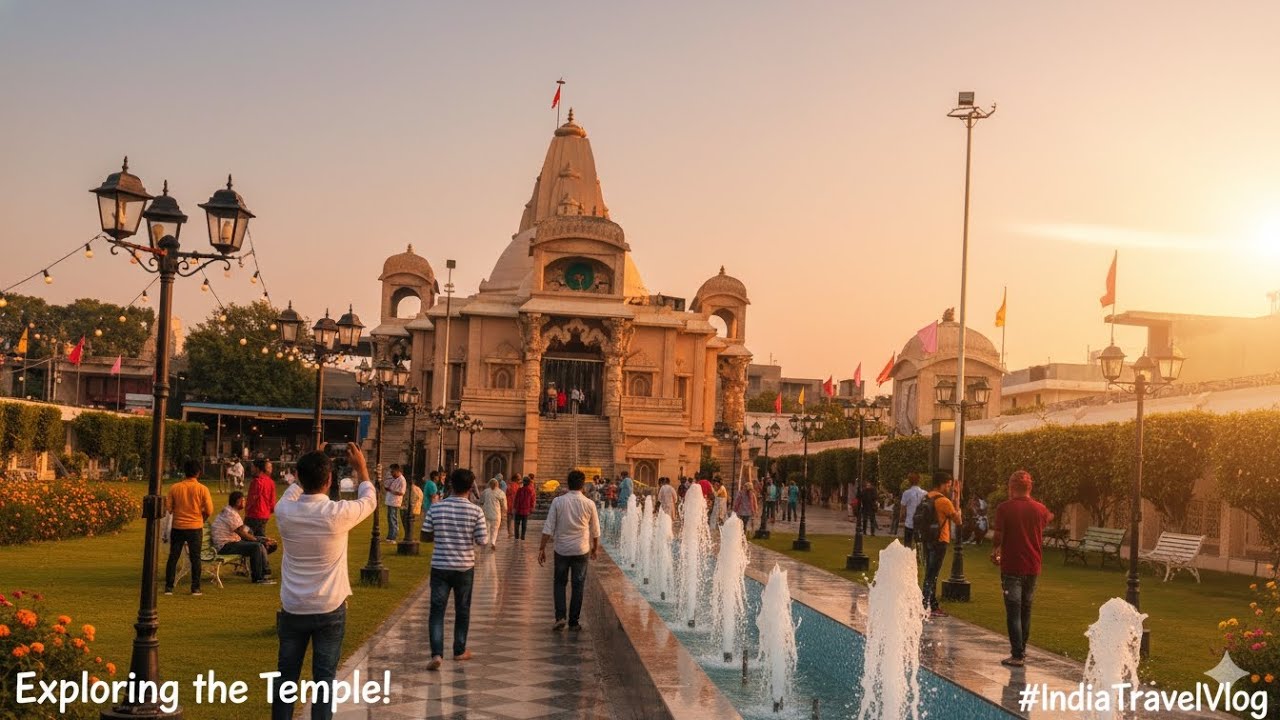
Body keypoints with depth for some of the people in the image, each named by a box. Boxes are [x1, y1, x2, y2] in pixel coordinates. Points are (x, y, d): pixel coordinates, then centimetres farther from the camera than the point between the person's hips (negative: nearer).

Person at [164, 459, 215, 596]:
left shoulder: (175, 487, -4)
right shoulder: (202, 489, -9)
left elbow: (169, 508, 1)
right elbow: (209, 510, -8)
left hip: (178, 527, 1)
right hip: (195, 528, -1)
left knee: (173, 557, 9)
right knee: (195, 558, 7)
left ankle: (168, 587, 8)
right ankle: (195, 588, 6)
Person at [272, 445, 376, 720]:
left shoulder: (284, 512, -9)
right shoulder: (338, 513, -16)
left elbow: (294, 491, 18)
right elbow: (369, 501, 6)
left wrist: (310, 464, 22)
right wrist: (361, 467, 17)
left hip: (293, 610, 2)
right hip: (330, 610, -2)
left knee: (286, 676, 12)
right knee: (324, 679, 3)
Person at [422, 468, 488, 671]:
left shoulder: (436, 508, -6)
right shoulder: (475, 511, -10)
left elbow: (426, 533, -1)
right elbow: (482, 540, -10)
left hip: (440, 565, 0)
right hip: (465, 567, 0)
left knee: (437, 610, 1)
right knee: (462, 610, 16)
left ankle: (437, 654, -12)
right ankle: (460, 650, 28)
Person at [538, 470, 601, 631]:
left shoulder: (558, 501, -7)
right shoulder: (589, 504, -5)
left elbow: (548, 528, -8)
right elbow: (595, 531, 4)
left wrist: (542, 548, -2)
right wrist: (594, 548, 20)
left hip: (561, 549, 0)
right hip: (581, 550, 0)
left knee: (560, 583, 15)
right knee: (578, 586, 10)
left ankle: (560, 617, 2)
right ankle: (574, 622, 12)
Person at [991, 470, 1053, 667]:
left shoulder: (1004, 508, -12)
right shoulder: (1040, 509, 1)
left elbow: (998, 536, -12)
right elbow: (1049, 518, 23)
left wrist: (995, 552, 6)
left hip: (1011, 567, -4)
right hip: (1033, 568, 4)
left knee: (1013, 612, -2)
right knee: (1026, 610, 18)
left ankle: (1018, 655, -6)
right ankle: (1021, 649, 28)